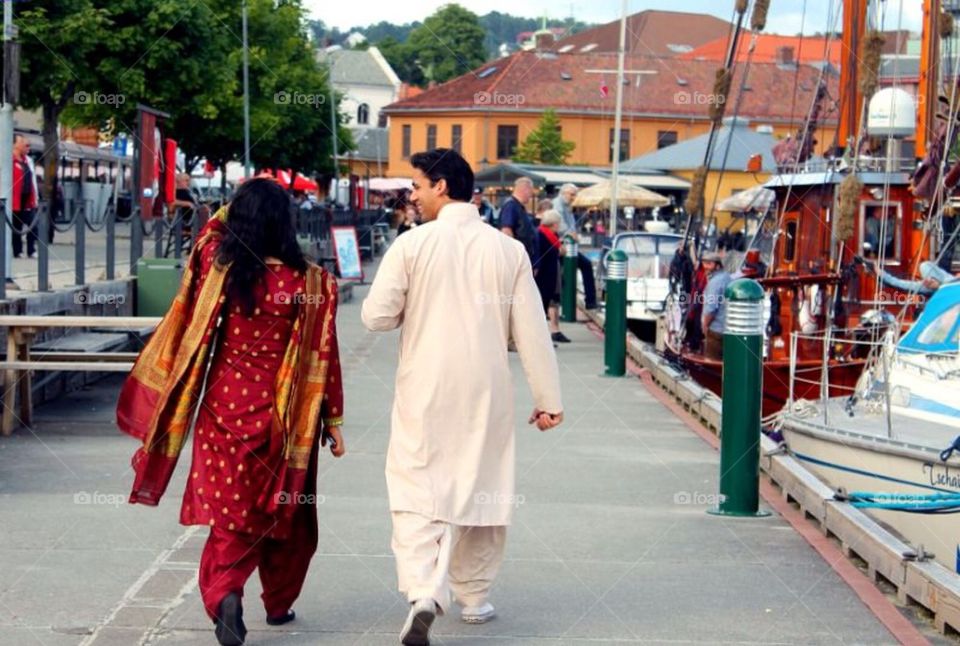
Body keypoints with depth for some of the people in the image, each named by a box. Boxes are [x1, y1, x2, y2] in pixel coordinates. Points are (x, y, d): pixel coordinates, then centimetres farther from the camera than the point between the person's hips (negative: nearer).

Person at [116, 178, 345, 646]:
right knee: (283, 508, 16)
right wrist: (333, 420, 2)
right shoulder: (308, 283, -11)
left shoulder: (217, 267, -8)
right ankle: (278, 602, 29)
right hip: (281, 414, -1)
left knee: (229, 508, 5)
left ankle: (224, 593, -17)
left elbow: (211, 231, 18)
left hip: (224, 405, 1)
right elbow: (322, 356, -6)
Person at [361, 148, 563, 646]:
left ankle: (424, 592, -22)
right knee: (480, 487, 16)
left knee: (417, 491, -2)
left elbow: (377, 316, -9)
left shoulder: (412, 245, -8)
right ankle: (474, 596, 27)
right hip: (486, 392, 3)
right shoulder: (509, 250, 0)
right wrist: (548, 398, 6)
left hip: (425, 391, -3)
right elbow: (531, 331, 0)